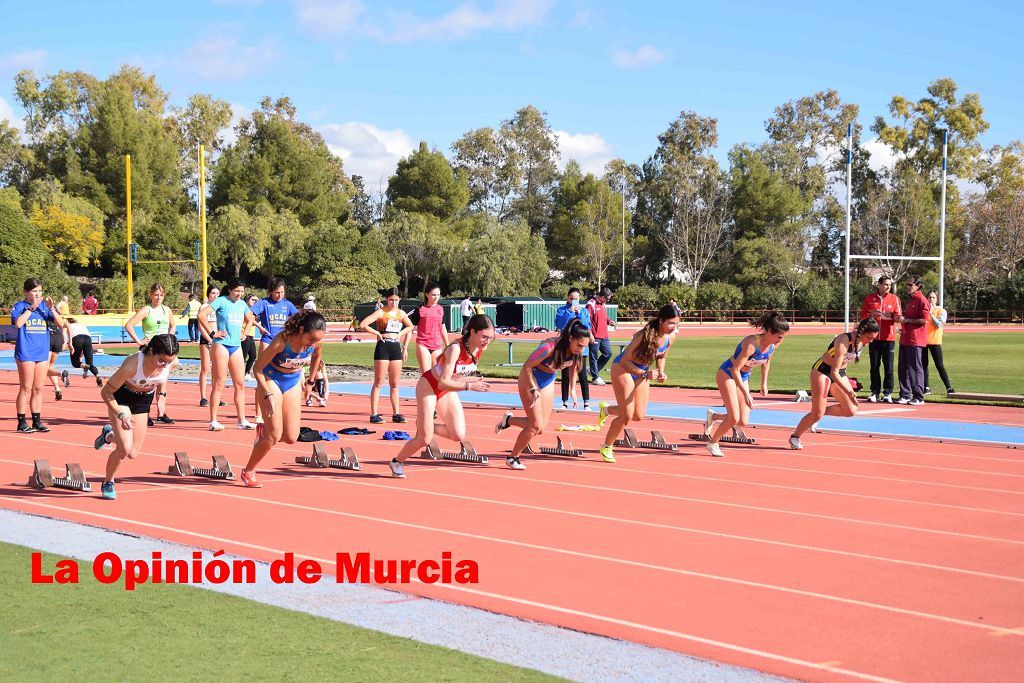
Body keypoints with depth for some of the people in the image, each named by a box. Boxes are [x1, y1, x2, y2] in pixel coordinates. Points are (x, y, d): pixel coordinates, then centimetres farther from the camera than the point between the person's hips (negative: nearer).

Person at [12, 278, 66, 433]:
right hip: (26, 354, -5)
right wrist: (32, 307, -19)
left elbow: (61, 324, 2)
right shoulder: (20, 306, -3)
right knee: (25, 389, -3)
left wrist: (51, 309, -12)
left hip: (42, 353, 5)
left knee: (38, 389, 9)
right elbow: (18, 323, -21)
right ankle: (22, 423, 2)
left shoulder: (44, 306, 8)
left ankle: (37, 421, 15)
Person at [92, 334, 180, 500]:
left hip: (144, 401, 5)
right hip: (121, 398, -5)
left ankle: (109, 435, 38)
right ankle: (107, 484, 9)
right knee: (125, 449, -18)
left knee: (133, 453, 6)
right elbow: (106, 392, -27)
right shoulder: (132, 365, -38)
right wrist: (121, 414, -35)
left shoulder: (172, 363, -26)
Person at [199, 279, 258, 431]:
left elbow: (250, 319, 32)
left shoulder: (242, 304, 12)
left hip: (236, 346, 7)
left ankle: (242, 420, 10)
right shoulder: (222, 301, -7)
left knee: (240, 384, 6)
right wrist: (212, 333, -15)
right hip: (221, 345, -7)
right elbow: (201, 314, -17)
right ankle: (213, 421, -2)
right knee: (219, 384, -5)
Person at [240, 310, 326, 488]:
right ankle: (248, 471, 7)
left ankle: (264, 430, 31)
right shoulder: (282, 341, -33)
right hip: (271, 380, -5)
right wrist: (268, 395, -31)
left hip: (293, 382, 5)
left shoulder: (316, 343, -19)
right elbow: (257, 368, -23)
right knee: (275, 435, -12)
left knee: (291, 438, 0)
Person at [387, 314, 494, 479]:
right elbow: (443, 382, -37)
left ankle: (425, 426, 20)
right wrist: (469, 386, -41)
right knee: (425, 440, -5)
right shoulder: (455, 348, -34)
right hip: (429, 386, -7)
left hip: (447, 390, 7)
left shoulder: (481, 349, -12)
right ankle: (397, 462, 22)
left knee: (459, 435, -6)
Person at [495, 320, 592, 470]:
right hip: (530, 379, -7)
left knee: (540, 428, 4)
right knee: (536, 425, -8)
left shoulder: (577, 351, -15)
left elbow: (573, 366, 8)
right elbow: (527, 366, -26)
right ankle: (513, 458, 10)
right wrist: (533, 389, -28)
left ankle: (508, 420, 28)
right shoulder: (550, 347, -34)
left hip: (548, 382, 7)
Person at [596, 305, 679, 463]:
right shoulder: (644, 335, -32)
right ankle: (607, 447, 14)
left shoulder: (670, 338, -12)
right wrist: (645, 374, -36)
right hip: (623, 368, -7)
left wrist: (661, 373, -9)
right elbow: (625, 361, -28)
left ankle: (606, 410, 34)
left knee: (639, 416, 8)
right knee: (627, 416, -9)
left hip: (642, 372, 7)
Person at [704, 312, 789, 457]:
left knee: (743, 422, 1)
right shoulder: (752, 344, -33)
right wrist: (746, 394, -30)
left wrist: (764, 383, 10)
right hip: (727, 374, -7)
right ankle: (713, 443, 11)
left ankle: (713, 416, 27)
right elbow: (735, 369, -30)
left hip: (743, 377, 7)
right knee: (734, 418, -13)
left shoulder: (773, 345, -11)